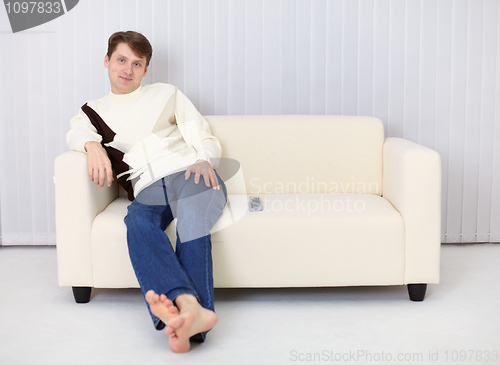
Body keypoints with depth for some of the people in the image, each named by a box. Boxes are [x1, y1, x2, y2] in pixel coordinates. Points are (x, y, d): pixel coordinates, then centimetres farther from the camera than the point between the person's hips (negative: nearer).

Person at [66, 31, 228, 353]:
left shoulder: (167, 94, 25)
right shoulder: (93, 111, 27)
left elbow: (207, 140, 17)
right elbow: (76, 133, 3)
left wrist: (203, 160, -6)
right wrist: (93, 144, -22)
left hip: (188, 174, 0)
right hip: (147, 190, 0)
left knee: (192, 221, -36)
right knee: (138, 223, -36)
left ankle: (186, 319, -52)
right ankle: (191, 307, -58)